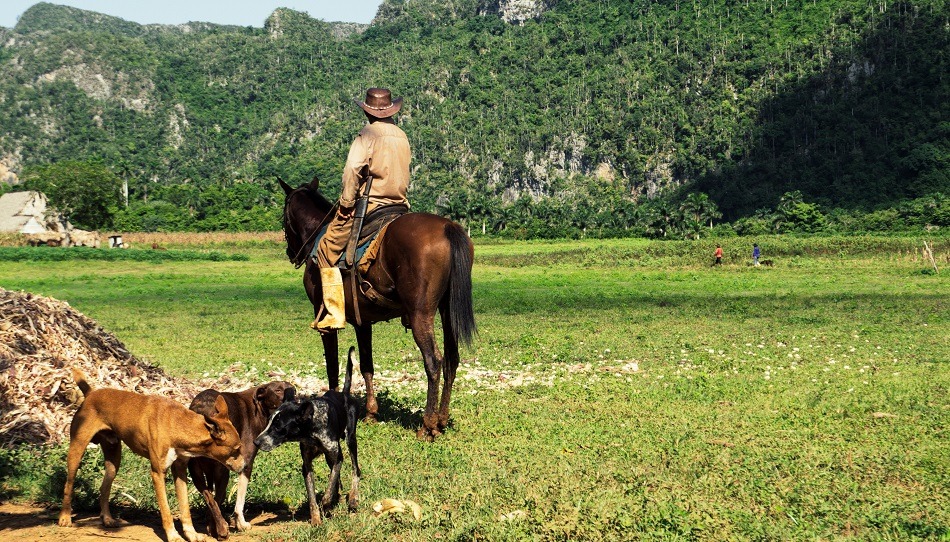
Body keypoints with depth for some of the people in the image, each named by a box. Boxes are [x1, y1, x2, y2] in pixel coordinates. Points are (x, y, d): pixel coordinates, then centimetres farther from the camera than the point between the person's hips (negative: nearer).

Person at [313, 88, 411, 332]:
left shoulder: (368, 134, -10)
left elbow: (352, 169, -20)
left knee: (327, 250, -3)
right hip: (400, 206, 7)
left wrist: (346, 204, -13)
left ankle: (334, 313, -10)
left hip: (370, 204, -7)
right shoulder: (402, 136, 13)